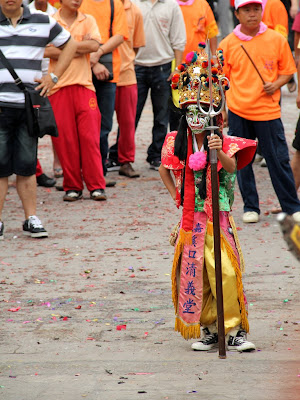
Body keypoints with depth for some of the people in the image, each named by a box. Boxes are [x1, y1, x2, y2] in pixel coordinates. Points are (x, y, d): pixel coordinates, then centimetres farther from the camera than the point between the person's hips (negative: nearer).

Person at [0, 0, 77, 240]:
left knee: (27, 165, 5)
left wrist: (53, 77, 10)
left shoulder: (42, 22, 9)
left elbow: (69, 45, 21)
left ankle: (31, 219, 12)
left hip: (29, 104, 1)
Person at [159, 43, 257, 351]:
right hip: (190, 217, 3)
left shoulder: (224, 142, -5)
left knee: (226, 272, -13)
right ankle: (208, 329, 14)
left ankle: (234, 329, -4)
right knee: (194, 273, 4)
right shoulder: (176, 142, 4)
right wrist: (177, 196, 10)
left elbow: (232, 167, -25)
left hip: (218, 215, -3)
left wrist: (219, 153, -44)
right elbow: (164, 171, 20)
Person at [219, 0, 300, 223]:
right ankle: (250, 207, 17)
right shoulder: (228, 44, 3)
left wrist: (275, 85, -9)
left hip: (267, 110, -1)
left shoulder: (277, 40, 2)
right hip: (238, 111, 1)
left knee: (278, 159, -1)